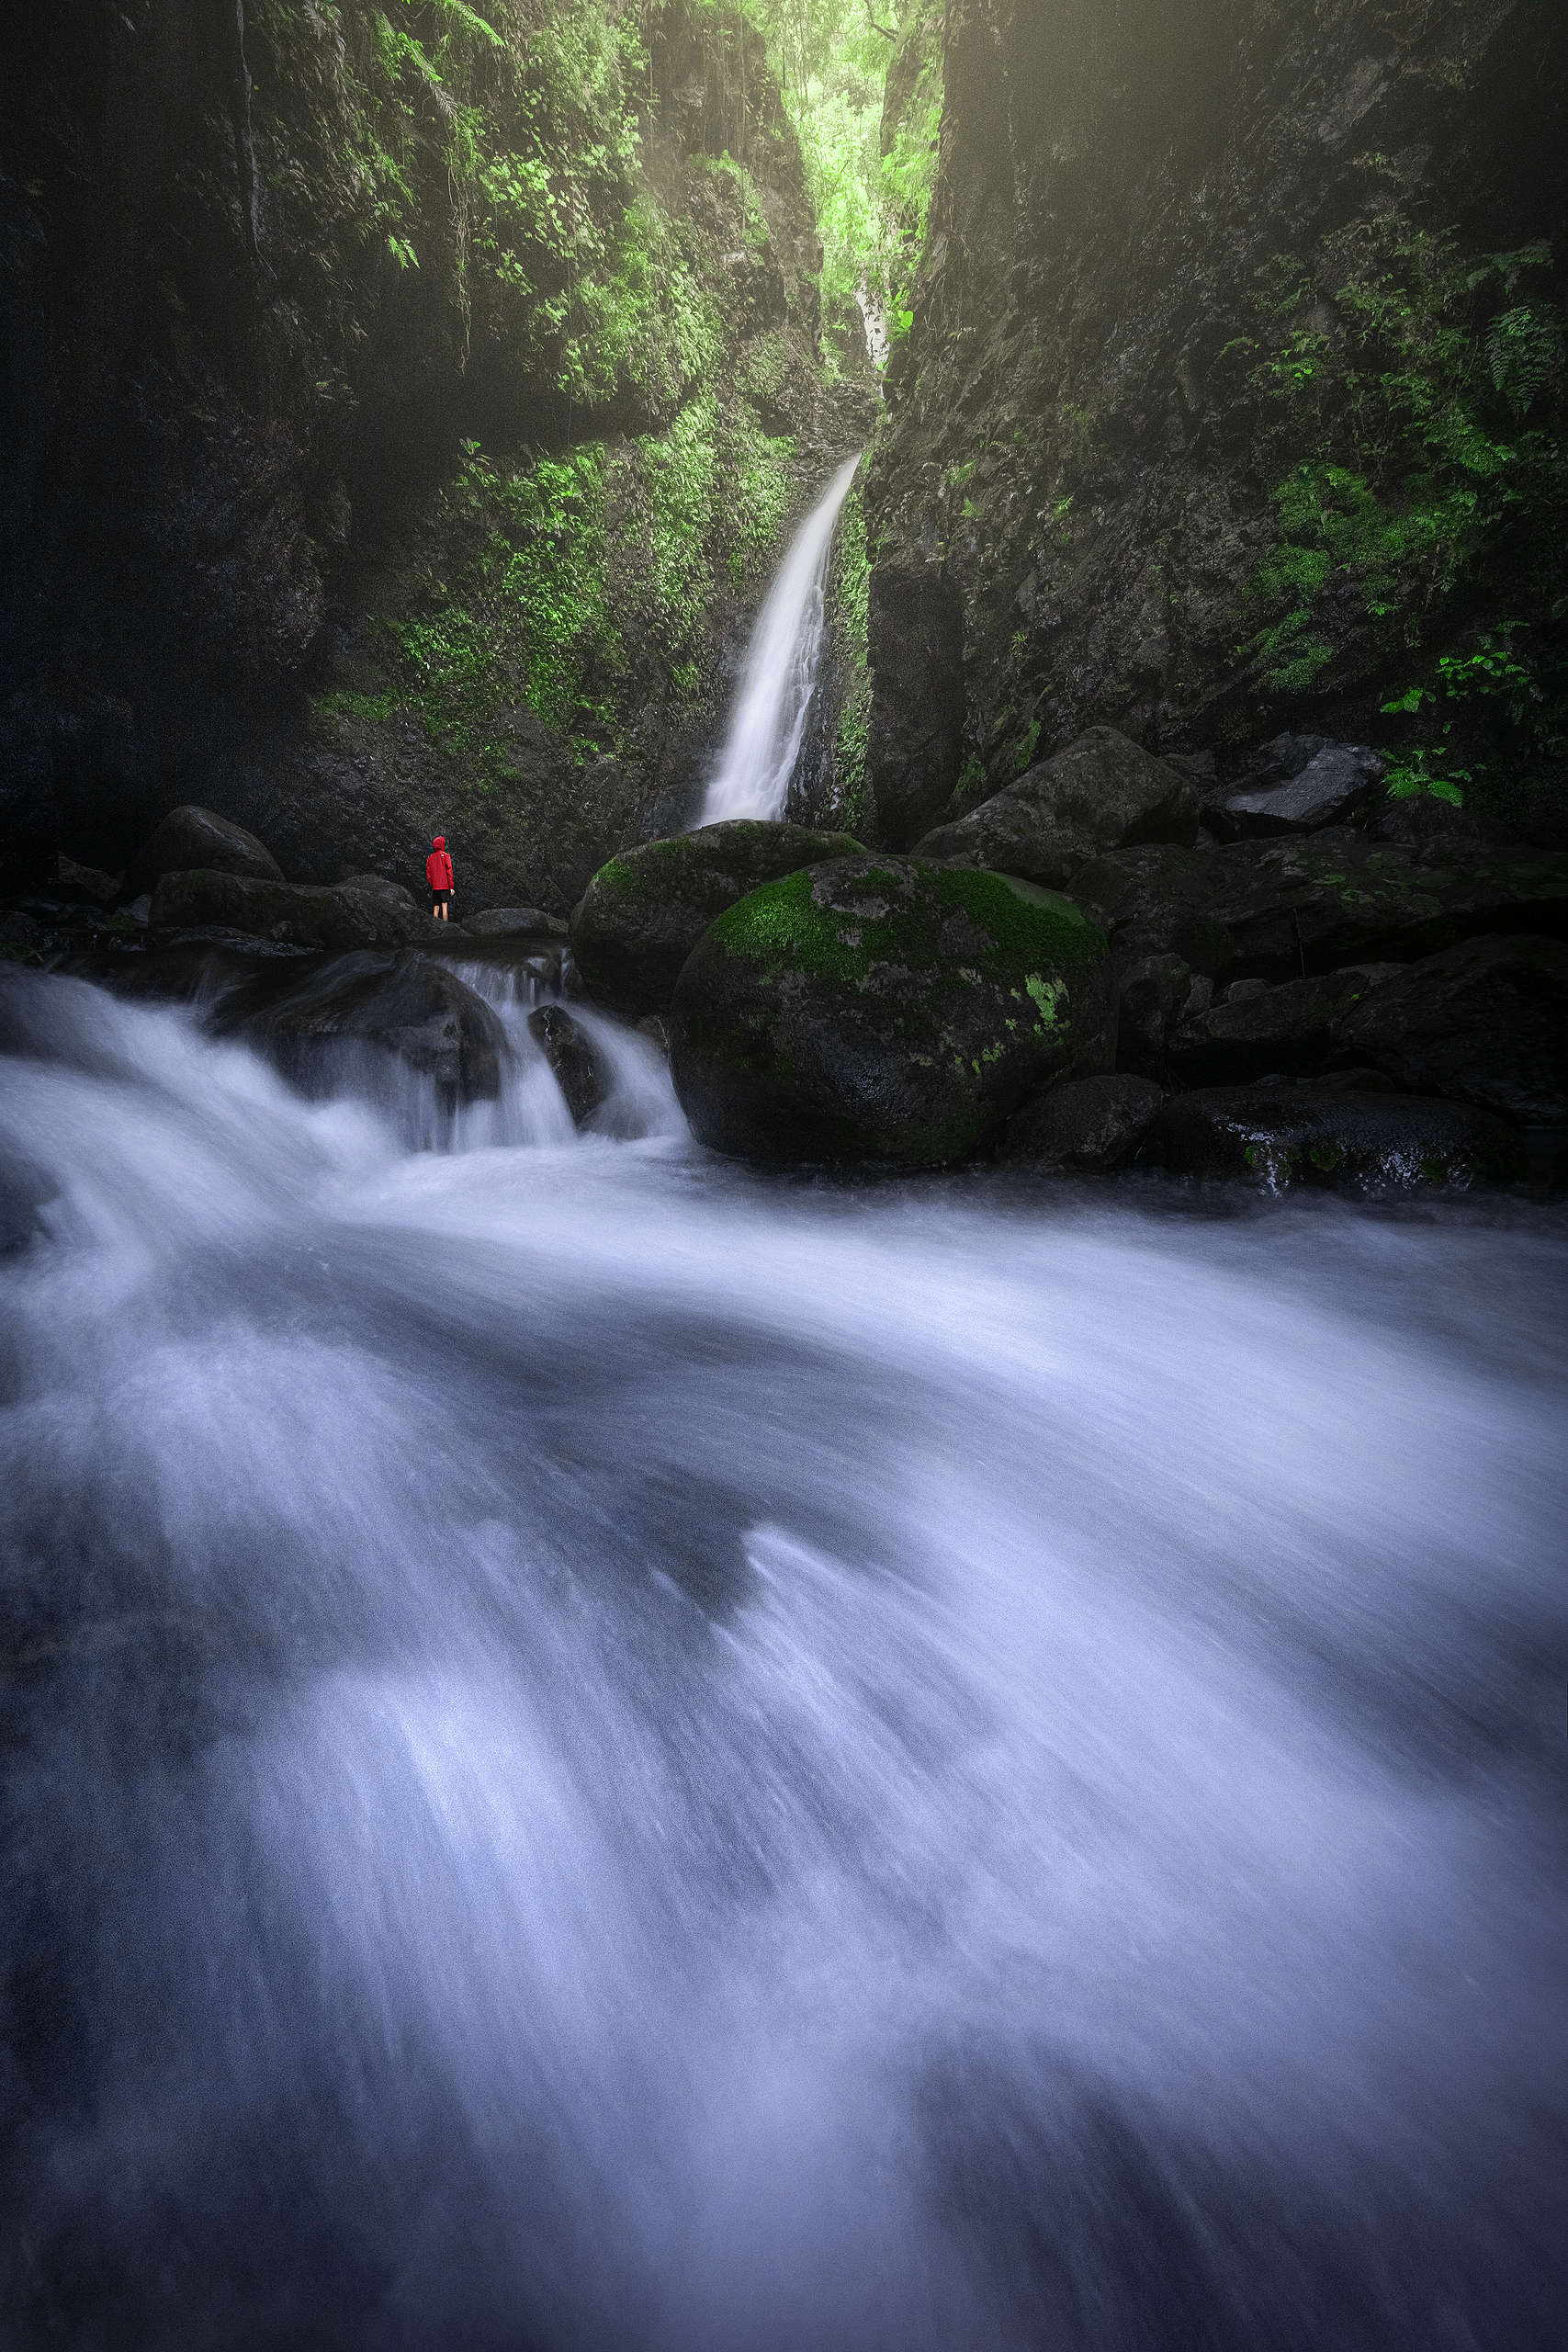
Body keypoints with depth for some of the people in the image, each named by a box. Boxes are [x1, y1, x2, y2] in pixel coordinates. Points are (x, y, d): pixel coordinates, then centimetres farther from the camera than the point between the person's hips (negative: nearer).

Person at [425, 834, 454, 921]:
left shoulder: (430, 858, 12)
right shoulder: (445, 855, -1)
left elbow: (428, 875, 10)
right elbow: (449, 871, -7)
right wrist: (451, 887, -6)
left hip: (434, 887, 4)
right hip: (445, 886, -4)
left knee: (436, 908, 6)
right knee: (444, 906, -9)